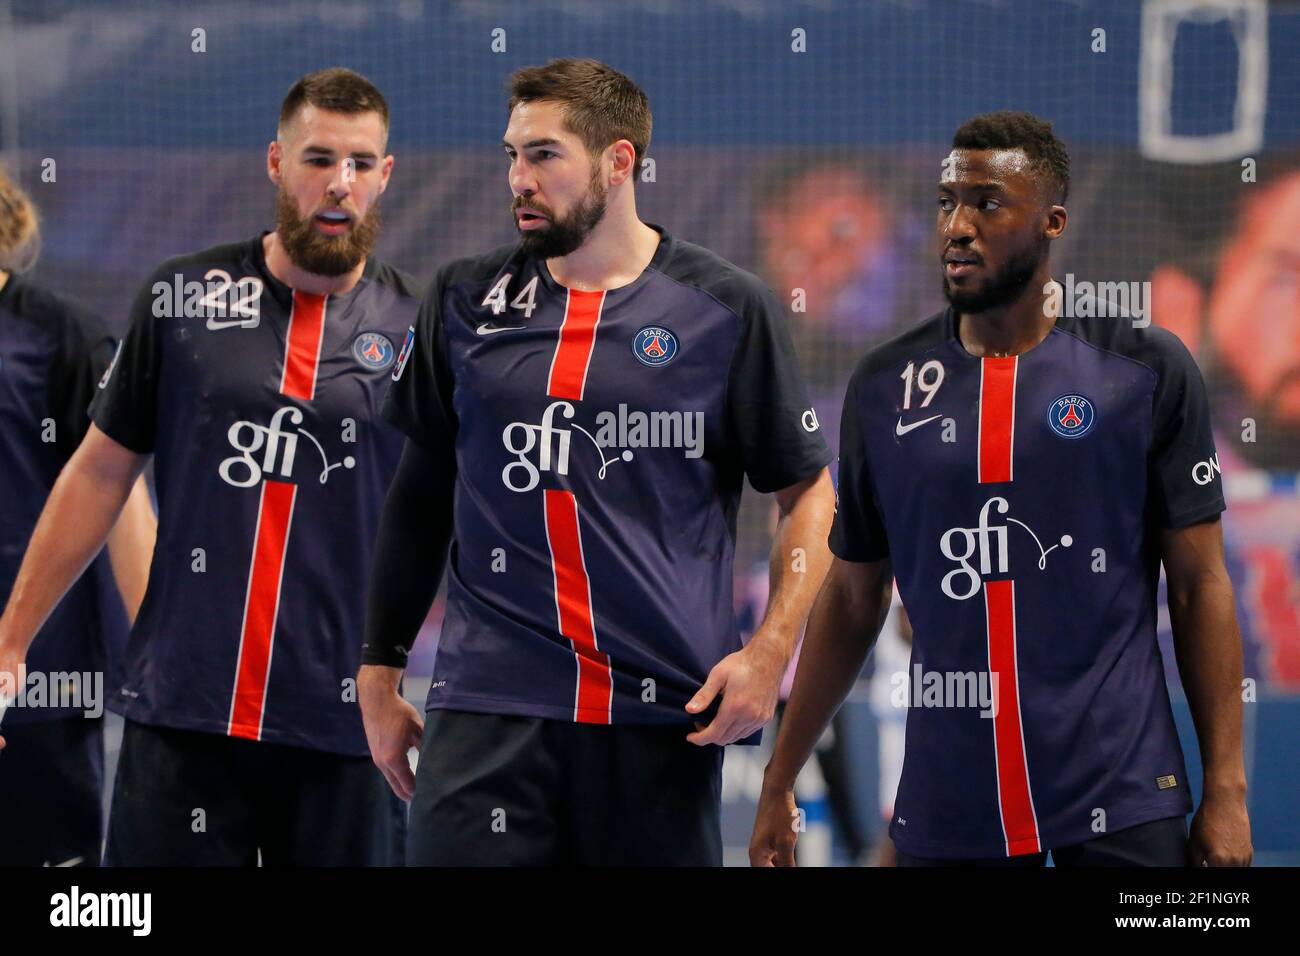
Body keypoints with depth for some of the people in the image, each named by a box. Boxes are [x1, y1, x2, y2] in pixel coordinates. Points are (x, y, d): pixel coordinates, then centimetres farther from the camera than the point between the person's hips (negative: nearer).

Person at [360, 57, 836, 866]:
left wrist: (769, 653, -6)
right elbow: (418, 495, 16)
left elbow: (810, 494, 6)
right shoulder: (466, 301, 10)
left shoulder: (728, 309, 2)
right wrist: (381, 672, 13)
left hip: (664, 712, -1)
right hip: (488, 706, 1)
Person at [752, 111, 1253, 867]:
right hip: (947, 816, 2)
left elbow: (1201, 587, 0)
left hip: (1120, 805, -2)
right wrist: (779, 784, 12)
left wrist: (1226, 788, -4)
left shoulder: (1148, 371, -2)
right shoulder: (885, 385, 5)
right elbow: (853, 599, 13)